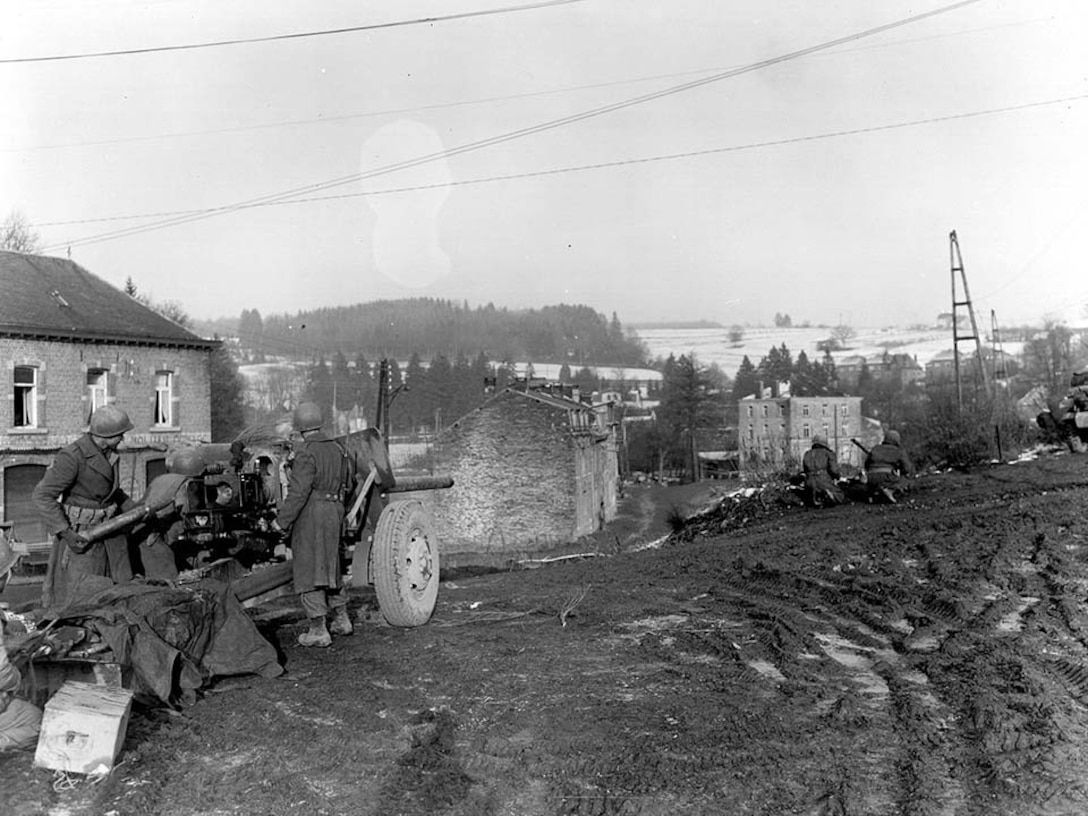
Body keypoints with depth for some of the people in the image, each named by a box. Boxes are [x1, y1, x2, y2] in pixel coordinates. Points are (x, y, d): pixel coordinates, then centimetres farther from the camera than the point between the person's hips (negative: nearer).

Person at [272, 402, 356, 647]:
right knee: (329, 566, 20)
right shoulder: (336, 448, 7)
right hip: (335, 512, 7)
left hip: (311, 516, -7)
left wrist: (281, 521, -14)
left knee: (308, 572, 0)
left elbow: (298, 492, -21)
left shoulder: (306, 453, -17)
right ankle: (341, 619, 28)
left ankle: (318, 631, 1)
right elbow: (349, 477, 18)